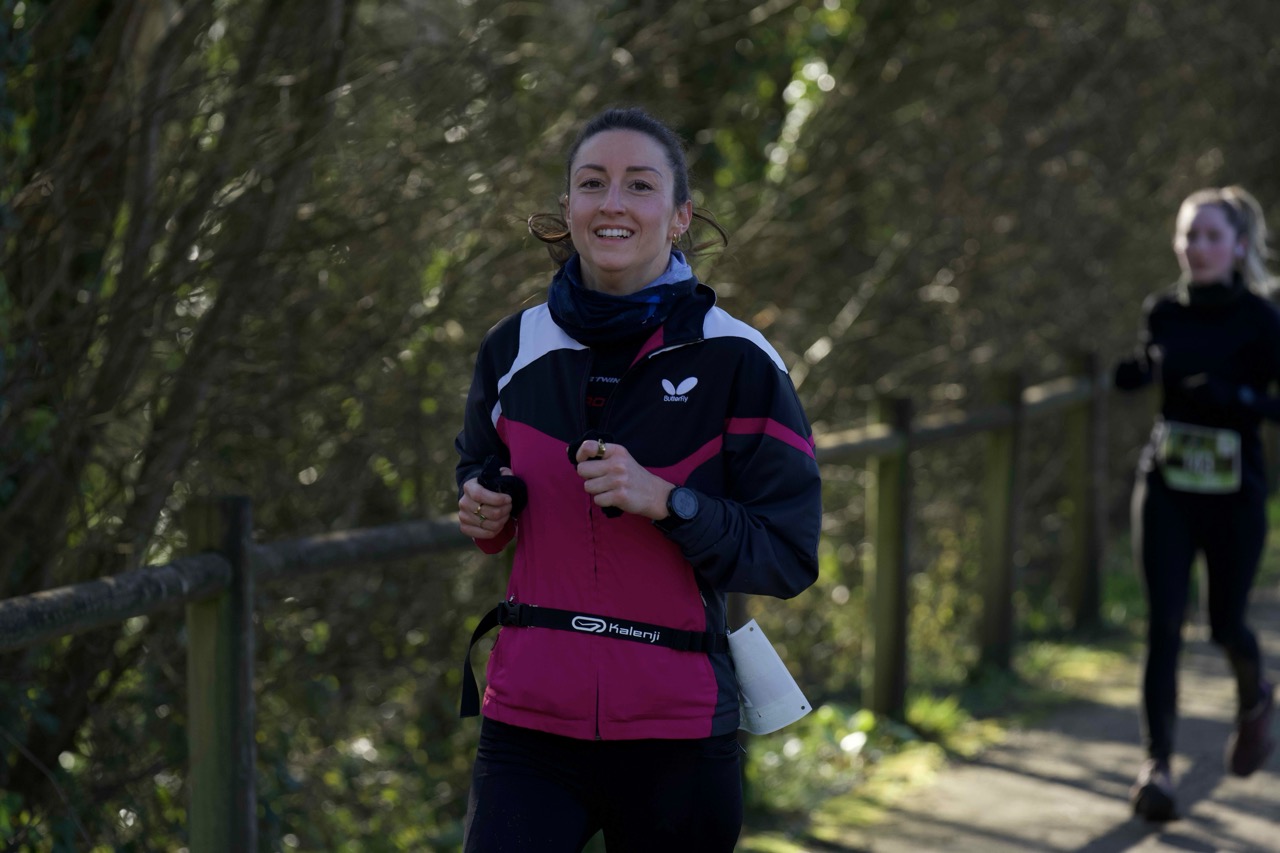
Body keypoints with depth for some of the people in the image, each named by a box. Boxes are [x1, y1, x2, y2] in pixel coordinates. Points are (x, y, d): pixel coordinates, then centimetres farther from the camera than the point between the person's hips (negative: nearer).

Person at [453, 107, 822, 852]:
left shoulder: (737, 362, -6)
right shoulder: (514, 350, 5)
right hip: (529, 725, 2)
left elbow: (789, 556, -7)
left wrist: (667, 502, -21)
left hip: (676, 737, -2)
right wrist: (483, 510, 0)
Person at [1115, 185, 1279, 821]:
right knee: (1164, 625, -6)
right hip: (1166, 488, 2)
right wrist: (1134, 372, 1)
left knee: (1226, 624, 12)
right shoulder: (1163, 311, 2)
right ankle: (1157, 764, -3)